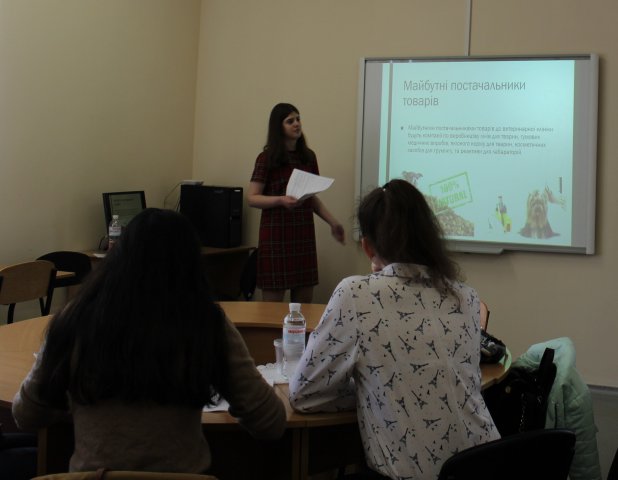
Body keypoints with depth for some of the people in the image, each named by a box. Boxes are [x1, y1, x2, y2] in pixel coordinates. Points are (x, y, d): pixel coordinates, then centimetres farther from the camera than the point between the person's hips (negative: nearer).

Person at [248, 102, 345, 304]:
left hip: (304, 233, 5)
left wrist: (332, 222, 12)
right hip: (276, 233, -5)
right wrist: (282, 200, -21)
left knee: (304, 299, 6)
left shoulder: (308, 157, 11)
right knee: (273, 299, -3)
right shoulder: (267, 158, -3)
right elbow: (252, 198, -7)